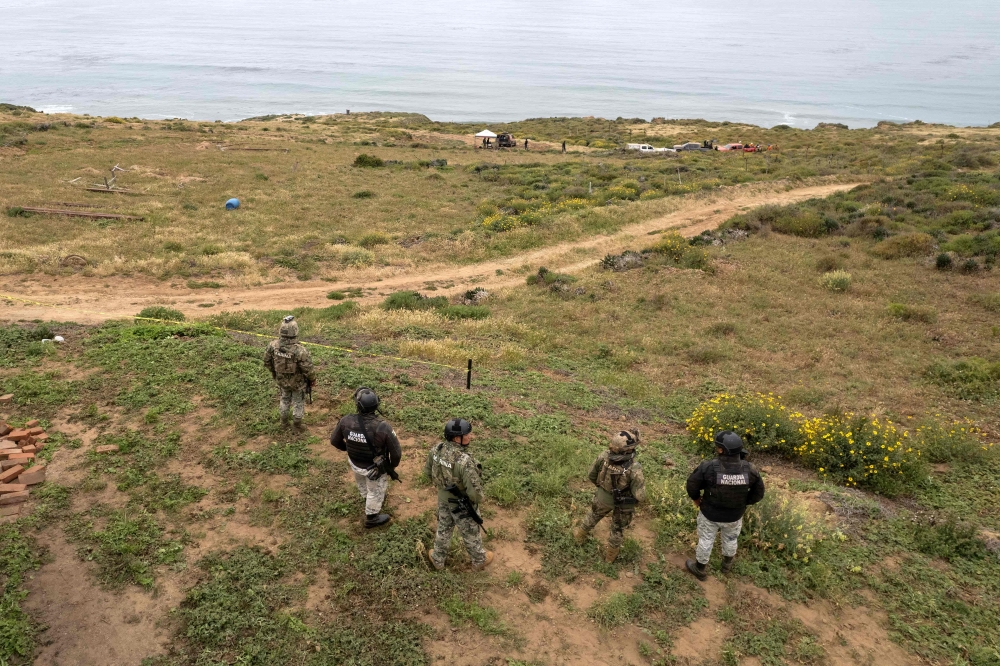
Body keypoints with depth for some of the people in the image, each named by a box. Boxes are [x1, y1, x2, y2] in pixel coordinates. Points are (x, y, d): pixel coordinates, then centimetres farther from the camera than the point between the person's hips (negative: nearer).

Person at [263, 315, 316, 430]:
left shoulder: (273, 345, -22)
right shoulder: (300, 350, -37)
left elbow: (267, 361, -5)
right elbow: (308, 369, -26)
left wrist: (274, 372, 14)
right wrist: (312, 379, -5)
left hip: (282, 380, 4)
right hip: (298, 383, -4)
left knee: (284, 399, 29)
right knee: (298, 402, 20)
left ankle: (284, 421, 47)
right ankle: (297, 424, 38)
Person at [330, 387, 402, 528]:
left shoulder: (346, 421, -27)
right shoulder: (383, 427, -36)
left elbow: (334, 440, -8)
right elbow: (396, 452, -23)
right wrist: (392, 466, 0)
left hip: (354, 463, 4)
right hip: (375, 469, -4)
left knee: (362, 483, 36)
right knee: (376, 491, 26)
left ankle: (367, 499, 66)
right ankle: (371, 518, 50)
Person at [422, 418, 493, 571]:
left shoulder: (436, 449, -19)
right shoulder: (465, 461, -39)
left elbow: (428, 471, -1)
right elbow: (474, 491, -33)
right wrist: (478, 498, -9)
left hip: (443, 498, 5)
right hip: (462, 504, -5)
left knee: (444, 528, 29)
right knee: (470, 532, 21)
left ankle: (438, 559, 51)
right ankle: (479, 560, 48)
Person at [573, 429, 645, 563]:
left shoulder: (604, 456, -28)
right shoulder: (634, 469, -39)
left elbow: (591, 476, -11)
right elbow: (640, 496, -30)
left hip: (603, 498, 3)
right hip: (623, 503, -3)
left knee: (593, 516, 34)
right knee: (618, 529, 26)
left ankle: (580, 536, 59)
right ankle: (610, 556, 49)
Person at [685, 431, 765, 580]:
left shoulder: (708, 467, -32)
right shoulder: (750, 470, -23)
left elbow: (692, 484, -18)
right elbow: (758, 493, -8)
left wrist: (695, 498, 2)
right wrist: (743, 502, 8)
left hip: (710, 513, -2)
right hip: (734, 515, 2)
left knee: (705, 540, 22)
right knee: (730, 539, 30)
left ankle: (699, 569, 43)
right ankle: (727, 564, 55)